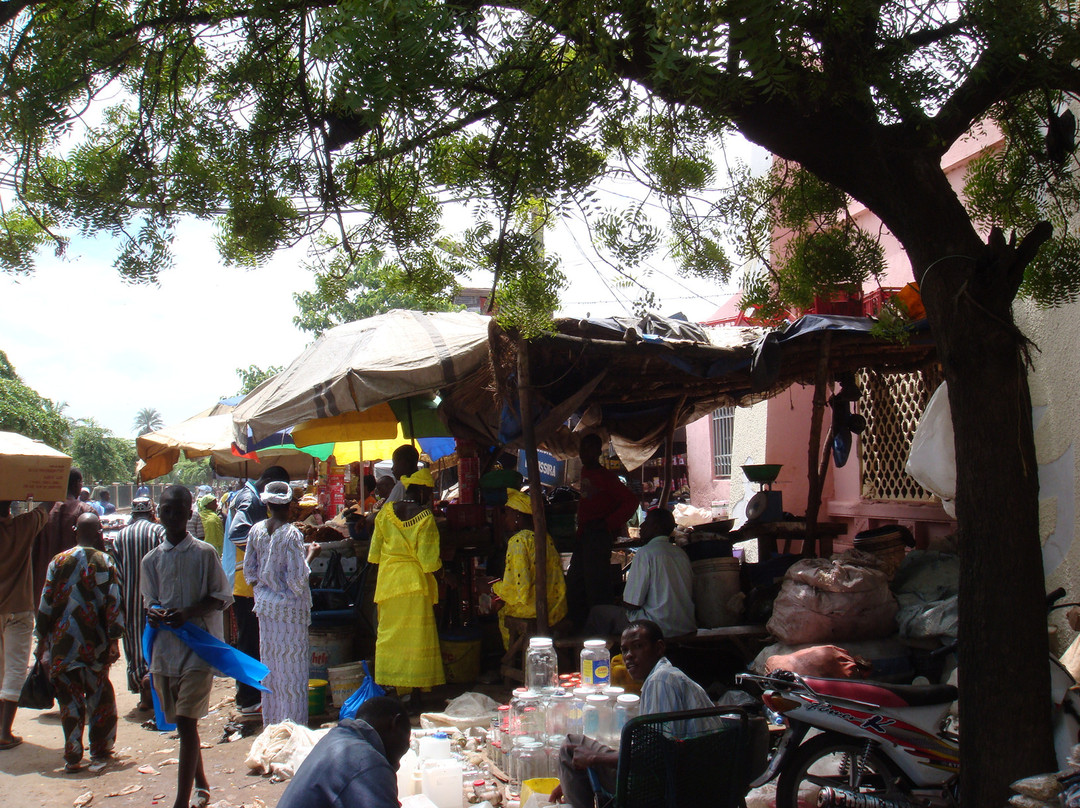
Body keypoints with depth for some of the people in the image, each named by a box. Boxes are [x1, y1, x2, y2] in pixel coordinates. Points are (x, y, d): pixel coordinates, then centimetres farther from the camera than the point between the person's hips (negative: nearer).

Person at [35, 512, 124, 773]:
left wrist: (42, 638, 11)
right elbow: (113, 603, -8)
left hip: (62, 643, 2)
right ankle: (99, 754, 16)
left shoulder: (58, 561, 3)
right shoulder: (104, 562, -4)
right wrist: (114, 638, -3)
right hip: (95, 643, -1)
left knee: (70, 699, 9)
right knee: (99, 697, 12)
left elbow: (45, 604, 4)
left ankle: (72, 758, 10)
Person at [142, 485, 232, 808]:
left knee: (186, 722, -10)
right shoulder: (152, 559, 8)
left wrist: (188, 613, -16)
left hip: (198, 646, -4)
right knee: (182, 722, 14)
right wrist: (154, 613, -9)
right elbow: (150, 600, 14)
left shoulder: (204, 553, -3)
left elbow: (221, 597, -1)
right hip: (164, 648, 5)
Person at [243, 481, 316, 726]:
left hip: (265, 605, 6)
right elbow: (297, 578, -18)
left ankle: (271, 722, 25)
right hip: (290, 606, -6)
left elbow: (249, 569, 8)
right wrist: (310, 554, -5)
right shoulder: (292, 533, -17)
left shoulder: (256, 530, 0)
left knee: (269, 664, 15)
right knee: (293, 666, 2)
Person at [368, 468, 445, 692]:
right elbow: (429, 558, -11)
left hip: (387, 580, 4)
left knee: (390, 633, 10)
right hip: (415, 581, -4)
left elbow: (375, 552, 8)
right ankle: (417, 684, 5)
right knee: (416, 635, 3)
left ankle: (392, 684, 13)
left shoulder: (385, 512, 2)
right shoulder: (425, 517, -11)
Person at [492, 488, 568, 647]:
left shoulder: (518, 541, -15)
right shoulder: (545, 537, 9)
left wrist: (494, 588, 2)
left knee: (501, 611, 16)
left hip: (534, 610, -7)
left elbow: (514, 587, -20)